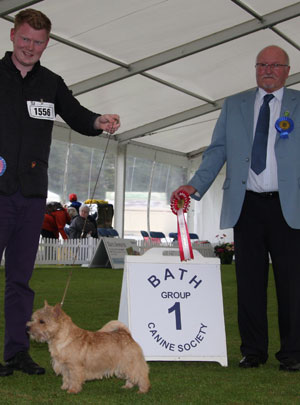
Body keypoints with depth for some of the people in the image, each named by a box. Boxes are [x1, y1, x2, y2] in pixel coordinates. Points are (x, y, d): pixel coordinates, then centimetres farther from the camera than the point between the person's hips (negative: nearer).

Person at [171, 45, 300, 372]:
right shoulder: (234, 105, 15)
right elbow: (217, 151, 10)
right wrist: (195, 185, -4)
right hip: (246, 205, 2)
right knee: (249, 281, 5)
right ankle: (253, 350, 16)